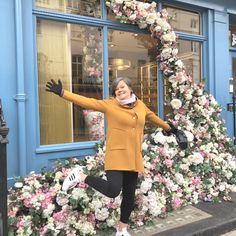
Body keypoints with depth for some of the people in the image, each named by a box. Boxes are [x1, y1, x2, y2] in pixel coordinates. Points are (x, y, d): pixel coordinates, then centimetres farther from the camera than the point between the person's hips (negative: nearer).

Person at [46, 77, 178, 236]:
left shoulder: (140, 105, 9)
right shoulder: (110, 104, -4)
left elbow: (152, 116, 27)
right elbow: (87, 102, -10)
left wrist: (168, 127, 41)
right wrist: (62, 92, -19)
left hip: (134, 158, 5)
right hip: (117, 155, -5)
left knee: (130, 195, 13)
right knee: (112, 191, -21)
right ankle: (80, 176, 2)